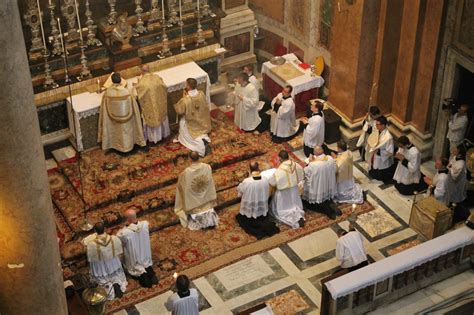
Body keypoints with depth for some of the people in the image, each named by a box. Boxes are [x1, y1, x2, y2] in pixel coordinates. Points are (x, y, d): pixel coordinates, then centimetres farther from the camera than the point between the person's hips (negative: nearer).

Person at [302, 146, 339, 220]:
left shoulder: (313, 164, -31)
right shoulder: (330, 159, -15)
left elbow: (306, 174, -14)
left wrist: (309, 162, -8)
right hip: (329, 190, 7)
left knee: (306, 203, 16)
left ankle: (326, 209, 4)